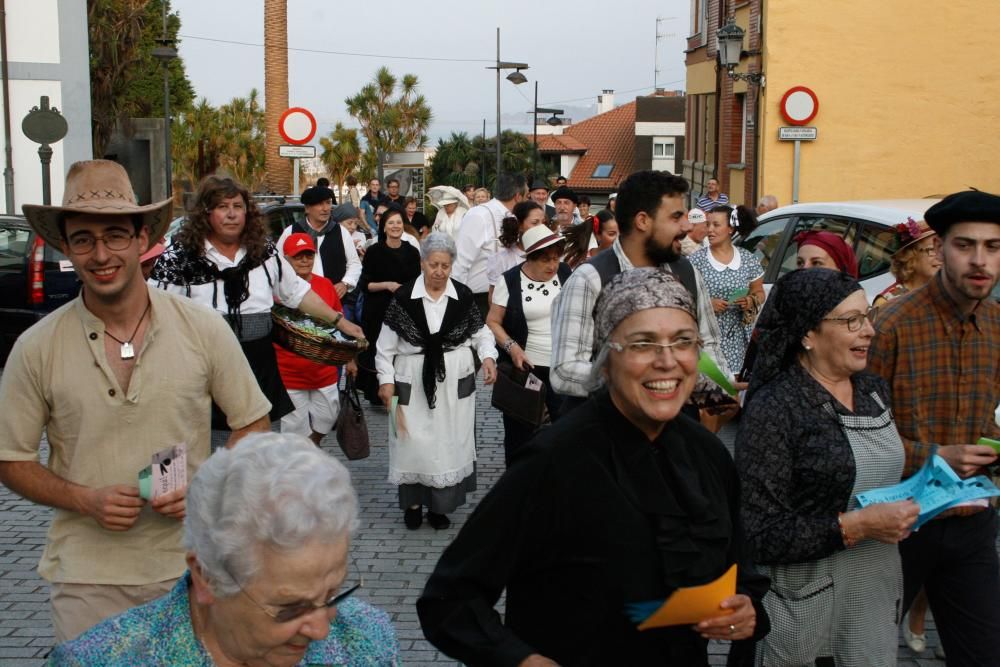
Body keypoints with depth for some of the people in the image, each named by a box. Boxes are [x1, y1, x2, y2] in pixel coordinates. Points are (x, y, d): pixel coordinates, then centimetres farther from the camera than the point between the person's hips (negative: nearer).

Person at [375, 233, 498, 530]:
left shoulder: (463, 296, -2)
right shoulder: (403, 297, -6)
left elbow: (480, 332, 7)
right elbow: (386, 344, 0)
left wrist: (488, 356, -11)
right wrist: (386, 379, -3)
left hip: (455, 383, 2)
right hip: (414, 383, -1)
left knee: (449, 443, 6)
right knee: (414, 443, 1)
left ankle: (440, 503, 21)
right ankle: (413, 501, 19)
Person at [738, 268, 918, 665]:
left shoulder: (874, 390, 6)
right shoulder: (773, 409, -18)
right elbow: (760, 535, -21)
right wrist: (856, 527, -24)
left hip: (879, 595, 7)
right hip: (808, 611, -6)